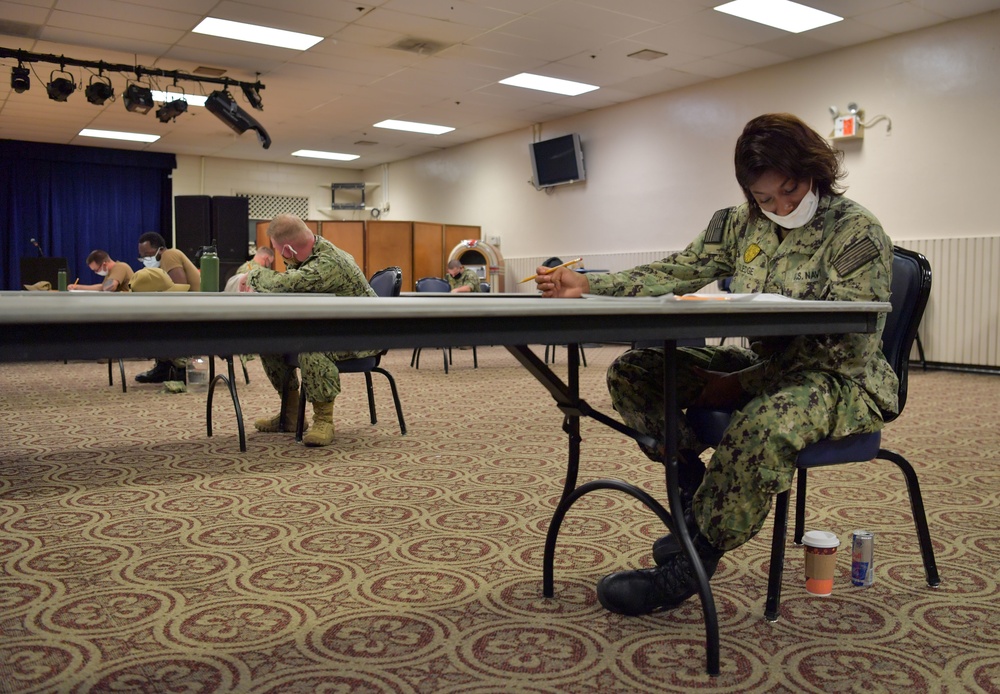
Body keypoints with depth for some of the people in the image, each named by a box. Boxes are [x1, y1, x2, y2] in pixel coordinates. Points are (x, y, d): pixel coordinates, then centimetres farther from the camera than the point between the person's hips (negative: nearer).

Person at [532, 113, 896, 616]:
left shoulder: (858, 233, -11)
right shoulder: (743, 224, 6)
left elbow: (847, 343, -17)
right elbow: (675, 274, 0)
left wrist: (741, 383, -25)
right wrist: (589, 287, -13)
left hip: (840, 380, -6)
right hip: (761, 367, 6)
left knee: (765, 423, -41)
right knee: (631, 373, -7)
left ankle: (692, 564, -21)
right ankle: (696, 487, -2)